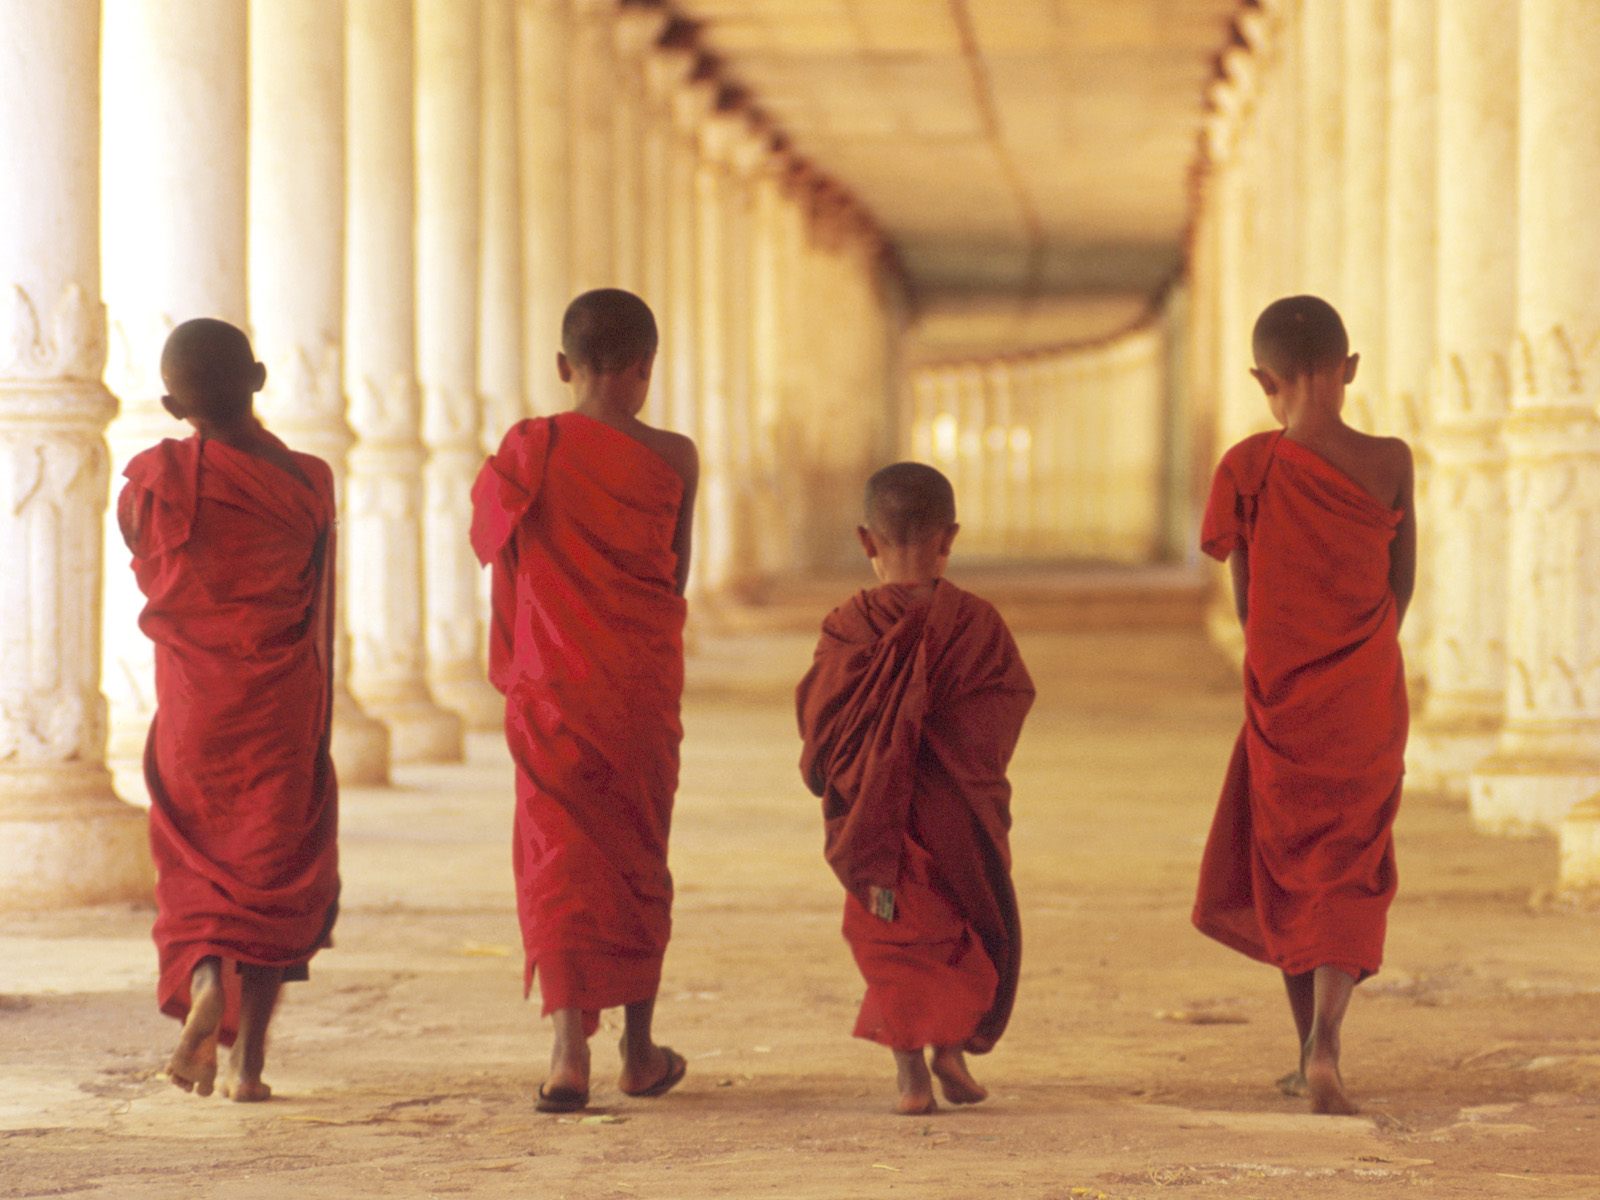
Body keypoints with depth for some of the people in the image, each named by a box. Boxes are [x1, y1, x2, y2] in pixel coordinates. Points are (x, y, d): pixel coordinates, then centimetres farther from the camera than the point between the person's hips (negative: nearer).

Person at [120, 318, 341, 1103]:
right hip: (279, 704, 0)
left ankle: (203, 985, -13)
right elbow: (320, 618, -3)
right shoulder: (304, 481, -8)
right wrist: (318, 728, 5)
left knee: (195, 869, 15)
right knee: (274, 869, 8)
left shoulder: (154, 479, -7)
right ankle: (248, 1058, 3)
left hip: (190, 706, 1)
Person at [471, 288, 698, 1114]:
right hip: (643, 680, 1)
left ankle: (570, 1048, -13)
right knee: (638, 854, 14)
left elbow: (497, 545, 6)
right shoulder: (673, 458, -4)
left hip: (551, 682, -1)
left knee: (557, 858, 1)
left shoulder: (531, 448, -5)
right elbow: (677, 573, 6)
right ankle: (639, 1050, 23)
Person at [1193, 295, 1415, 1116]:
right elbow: (1402, 586, 4)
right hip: (1370, 706, 0)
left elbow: (1246, 599, 1)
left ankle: (1312, 1056, 23)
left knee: (1285, 872, 17)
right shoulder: (1389, 464, -8)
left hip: (1282, 708, 0)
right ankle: (1325, 1044, -14)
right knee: (1349, 877, 7)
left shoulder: (1247, 469, -10)